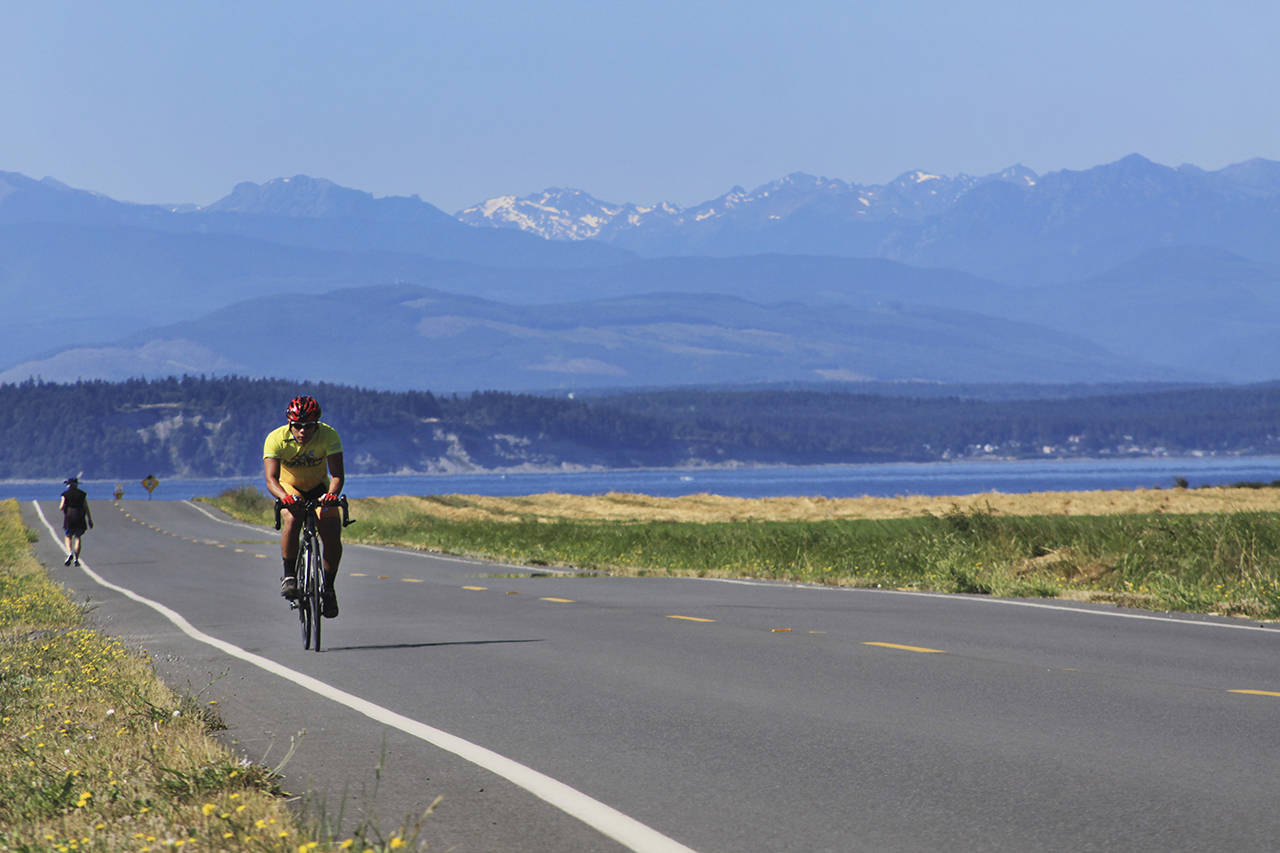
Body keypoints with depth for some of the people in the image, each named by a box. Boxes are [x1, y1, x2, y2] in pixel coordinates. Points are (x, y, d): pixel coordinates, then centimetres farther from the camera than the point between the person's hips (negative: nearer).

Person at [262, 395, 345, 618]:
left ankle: (328, 588, 2)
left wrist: (332, 494, -54)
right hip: (290, 488, -1)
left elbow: (338, 474, -32)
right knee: (292, 520, -33)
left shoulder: (328, 435, -26)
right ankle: (289, 575, -16)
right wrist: (284, 496, -56)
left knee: (332, 537, -18)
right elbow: (271, 479, -35)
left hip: (319, 489, 1)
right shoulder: (276, 439, -27)